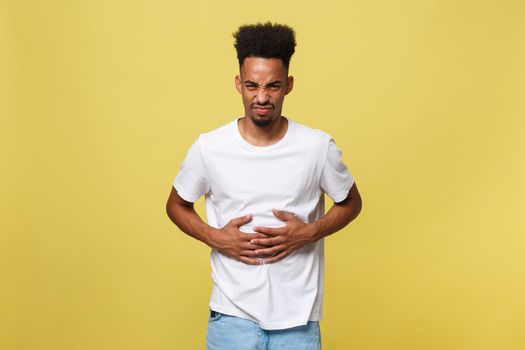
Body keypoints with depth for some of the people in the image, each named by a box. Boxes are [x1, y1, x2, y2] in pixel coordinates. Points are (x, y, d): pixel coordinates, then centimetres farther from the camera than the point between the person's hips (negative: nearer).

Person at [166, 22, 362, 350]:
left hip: (298, 317, 0)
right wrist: (215, 237, -10)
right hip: (232, 314, 0)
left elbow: (351, 203, 7)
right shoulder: (208, 148, -7)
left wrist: (309, 232, -11)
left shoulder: (318, 146, -7)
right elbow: (177, 205, 8)